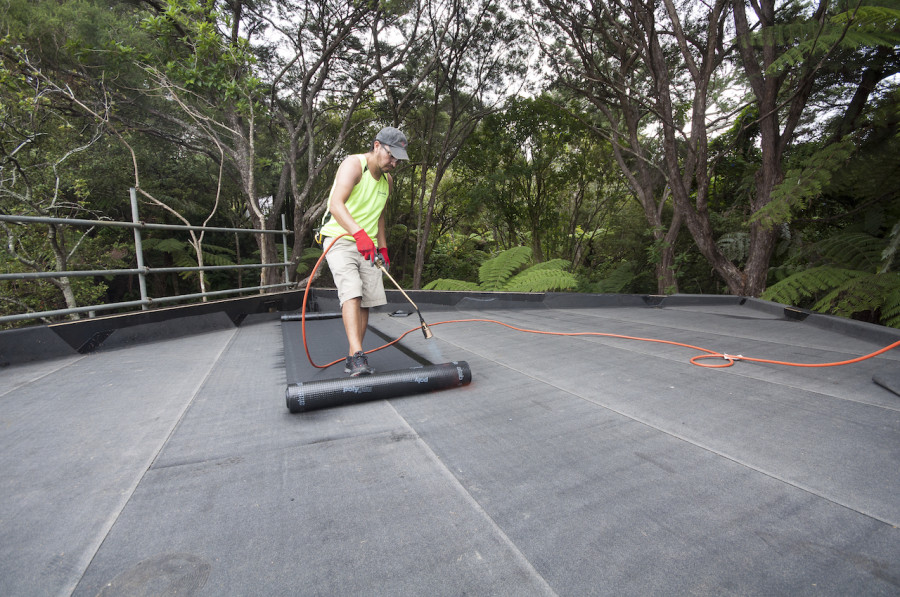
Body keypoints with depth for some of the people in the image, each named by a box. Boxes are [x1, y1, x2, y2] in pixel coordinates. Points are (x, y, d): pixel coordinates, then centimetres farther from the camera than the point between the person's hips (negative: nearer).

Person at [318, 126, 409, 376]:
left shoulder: (387, 179, 15)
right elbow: (336, 204, -26)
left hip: (367, 246, 7)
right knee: (351, 292, -24)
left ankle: (352, 360, 8)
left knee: (365, 301, 1)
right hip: (339, 240, -7)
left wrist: (382, 246, 20)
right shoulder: (353, 164, -10)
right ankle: (358, 356, -28)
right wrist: (359, 233, -40)